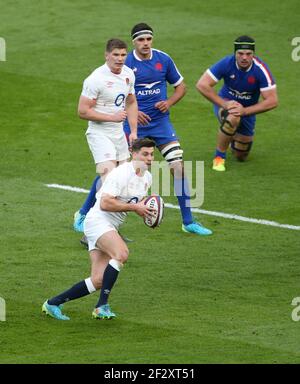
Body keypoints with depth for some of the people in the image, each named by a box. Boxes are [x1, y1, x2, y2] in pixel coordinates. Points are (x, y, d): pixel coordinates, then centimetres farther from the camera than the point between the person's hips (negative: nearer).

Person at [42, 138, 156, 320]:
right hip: (98, 221, -9)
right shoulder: (122, 173, -17)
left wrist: (145, 209, 6)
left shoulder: (147, 177, 12)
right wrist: (134, 207, -21)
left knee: (98, 281, -1)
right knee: (121, 253, -34)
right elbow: (105, 203, -24)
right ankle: (102, 305, -30)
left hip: (111, 228, 9)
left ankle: (53, 303, 9)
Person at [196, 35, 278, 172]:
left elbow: (272, 101, -26)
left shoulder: (261, 69, -26)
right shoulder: (227, 63, -26)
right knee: (233, 118, -39)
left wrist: (244, 111, -35)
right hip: (225, 103, -2)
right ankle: (219, 157, -18)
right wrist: (225, 104, -33)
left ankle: (233, 137, 45)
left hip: (248, 110, 2)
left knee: (241, 157, 8)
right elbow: (202, 85, -27)